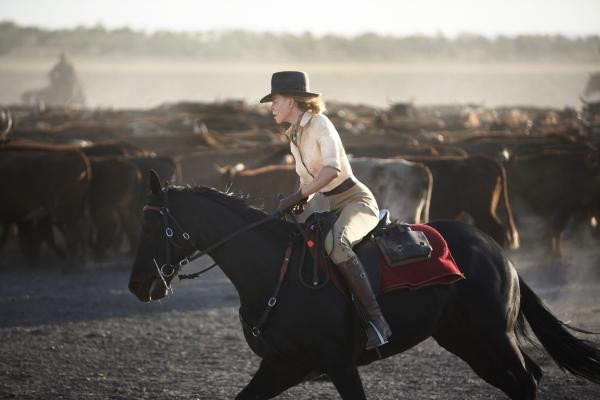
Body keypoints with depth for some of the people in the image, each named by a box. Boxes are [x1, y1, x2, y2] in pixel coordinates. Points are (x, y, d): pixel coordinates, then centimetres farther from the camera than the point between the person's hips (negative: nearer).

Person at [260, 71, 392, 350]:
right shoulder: (294, 137, 14)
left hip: (358, 201, -10)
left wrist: (298, 197, -29)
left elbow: (332, 168, -28)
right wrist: (297, 204, 3)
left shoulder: (320, 125, -13)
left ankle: (376, 319, -39)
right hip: (333, 208, 10)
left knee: (334, 243, -38)